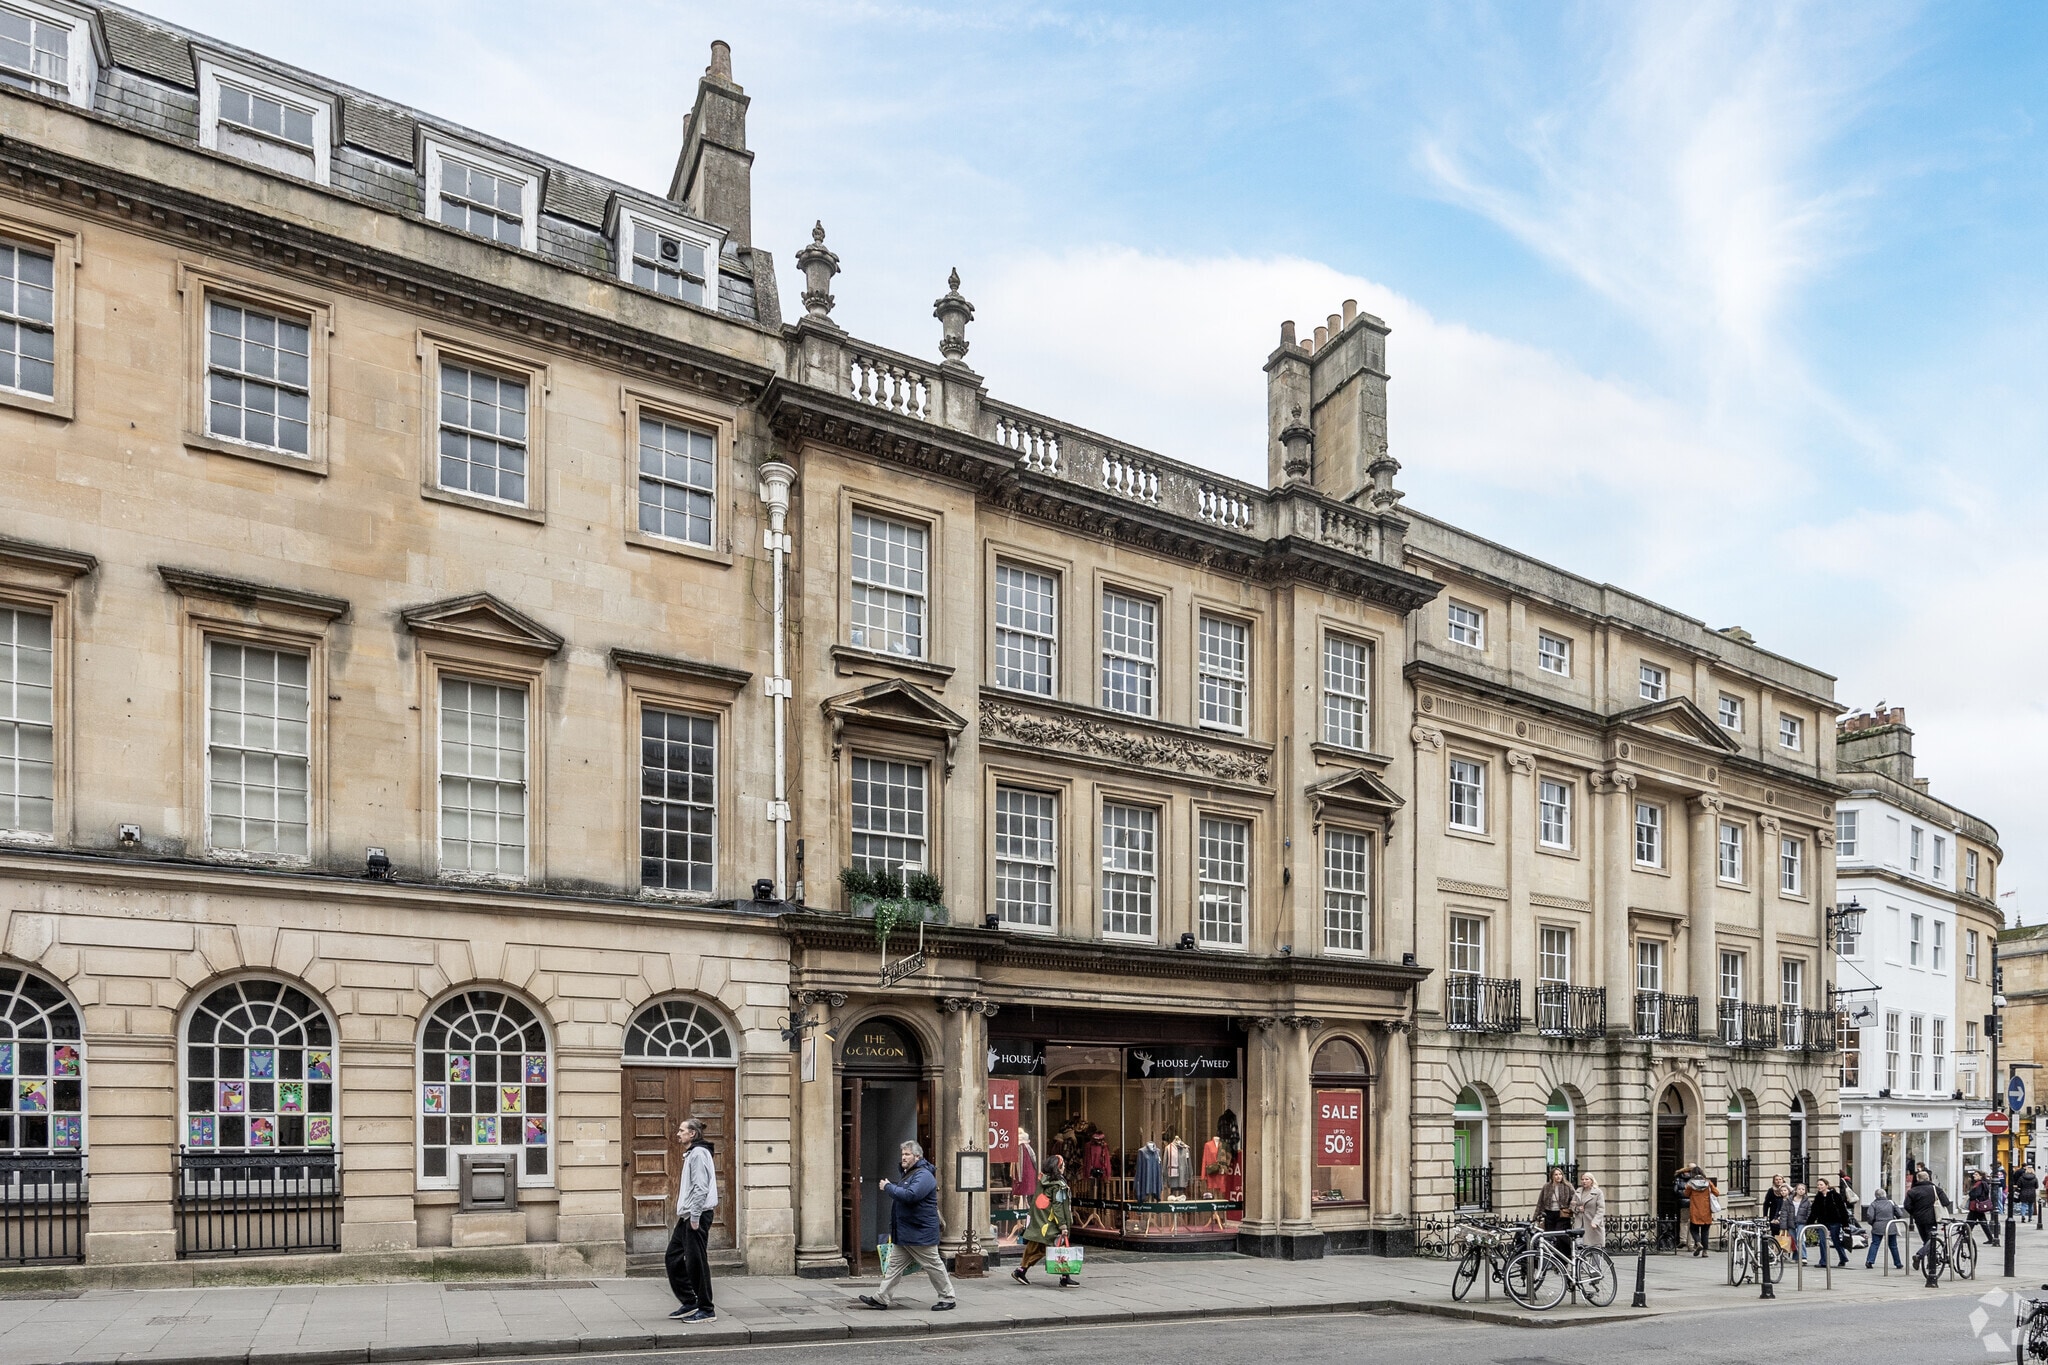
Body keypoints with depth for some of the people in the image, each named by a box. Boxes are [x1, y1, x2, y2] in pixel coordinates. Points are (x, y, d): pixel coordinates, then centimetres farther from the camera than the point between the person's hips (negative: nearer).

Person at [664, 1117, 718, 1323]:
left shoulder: (699, 1153, -14)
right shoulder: (690, 1154, 18)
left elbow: (700, 1188, -20)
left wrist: (695, 1217, -21)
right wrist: (685, 1213, 18)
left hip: (698, 1215, -10)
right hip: (687, 1215, 10)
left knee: (696, 1261, -4)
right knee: (673, 1258, 13)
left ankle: (706, 1310, 4)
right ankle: (689, 1302, 20)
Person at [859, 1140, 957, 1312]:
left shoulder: (923, 1175, -18)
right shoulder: (909, 1174, 17)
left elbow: (910, 1195, -31)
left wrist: (888, 1187, -20)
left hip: (921, 1233, -10)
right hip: (904, 1233, 10)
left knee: (934, 1266, 0)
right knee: (895, 1265, 10)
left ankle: (947, 1299, 9)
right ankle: (882, 1298, 12)